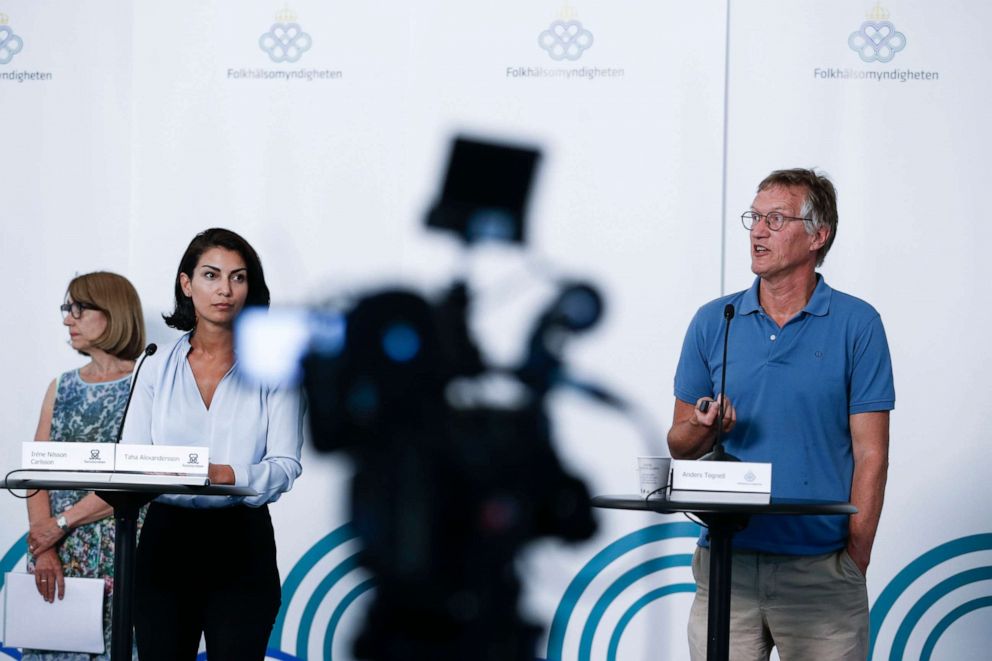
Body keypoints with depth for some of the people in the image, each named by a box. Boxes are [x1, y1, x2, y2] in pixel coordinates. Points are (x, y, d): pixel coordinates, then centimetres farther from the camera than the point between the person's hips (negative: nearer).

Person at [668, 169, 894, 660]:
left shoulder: (857, 324, 1)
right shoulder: (713, 321, 9)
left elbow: (870, 453, -1)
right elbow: (680, 444, 13)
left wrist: (855, 561, -8)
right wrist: (705, 430, -10)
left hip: (820, 567, -2)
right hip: (726, 562, 2)